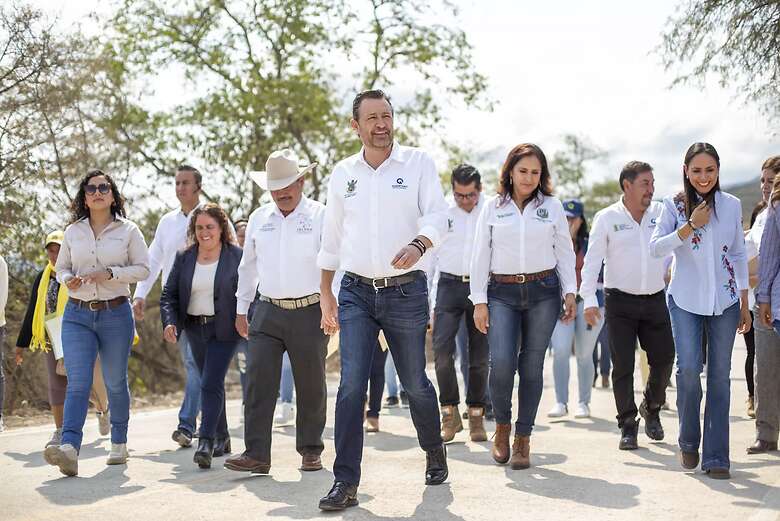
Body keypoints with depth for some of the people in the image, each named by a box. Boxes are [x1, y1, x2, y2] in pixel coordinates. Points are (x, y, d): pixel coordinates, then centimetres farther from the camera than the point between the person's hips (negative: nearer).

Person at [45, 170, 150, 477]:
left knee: (115, 382, 9)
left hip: (116, 314, -1)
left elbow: (142, 268, 0)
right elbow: (61, 267, 16)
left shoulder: (128, 230, 2)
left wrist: (110, 273, -15)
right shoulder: (73, 232, 9)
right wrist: (68, 279, -7)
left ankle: (119, 444, 26)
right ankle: (69, 449, -25)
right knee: (77, 382, -13)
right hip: (77, 315, 1)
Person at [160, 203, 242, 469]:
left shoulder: (237, 256, -6)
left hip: (224, 330, -5)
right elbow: (169, 294, 6)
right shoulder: (184, 258, 5)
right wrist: (170, 321, -10)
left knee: (210, 384, -14)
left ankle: (206, 442, -15)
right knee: (212, 384, 15)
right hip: (195, 329, 5)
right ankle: (221, 437, 28)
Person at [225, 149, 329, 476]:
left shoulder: (321, 216, -2)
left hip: (309, 311, -3)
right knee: (258, 382, -6)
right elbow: (248, 266, 19)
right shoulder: (259, 218, 11)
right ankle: (256, 454, -5)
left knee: (311, 386, 6)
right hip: (267, 312, 3)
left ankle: (311, 451, 19)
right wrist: (241, 309, 18)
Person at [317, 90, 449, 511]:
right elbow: (331, 237, 15)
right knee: (351, 386, -8)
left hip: (406, 291, -2)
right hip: (356, 291, 2)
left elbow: (437, 214, -11)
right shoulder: (342, 173, 9)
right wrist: (325, 293, 15)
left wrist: (418, 244, -32)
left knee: (415, 383, 9)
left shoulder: (418, 163, 0)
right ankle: (346, 483, -6)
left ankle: (434, 452, 36)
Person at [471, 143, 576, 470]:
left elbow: (565, 252, 11)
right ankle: (502, 426, 11)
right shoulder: (492, 207, 7)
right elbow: (481, 256, 6)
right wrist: (479, 301, 0)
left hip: (543, 291, 1)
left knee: (532, 366, 1)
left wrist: (570, 293, 2)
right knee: (501, 362, -15)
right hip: (502, 293, 0)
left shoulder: (552, 207, 8)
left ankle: (523, 439, 12)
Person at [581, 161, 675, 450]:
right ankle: (627, 425, 10)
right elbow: (593, 260, -5)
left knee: (664, 358, 4)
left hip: (656, 299, 2)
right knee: (623, 364, 0)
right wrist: (589, 299, -13)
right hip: (620, 301, -2)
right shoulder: (607, 218, -2)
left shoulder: (661, 213, 5)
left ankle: (651, 408, 31)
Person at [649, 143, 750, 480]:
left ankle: (715, 457, 8)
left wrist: (745, 303, 11)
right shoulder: (674, 205, -1)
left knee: (719, 375, 2)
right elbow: (655, 248, -10)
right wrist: (689, 226, -18)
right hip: (685, 300, -2)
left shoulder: (732, 205, 5)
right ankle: (689, 441, 9)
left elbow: (739, 255, 12)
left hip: (724, 301, 2)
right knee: (688, 368, -14)